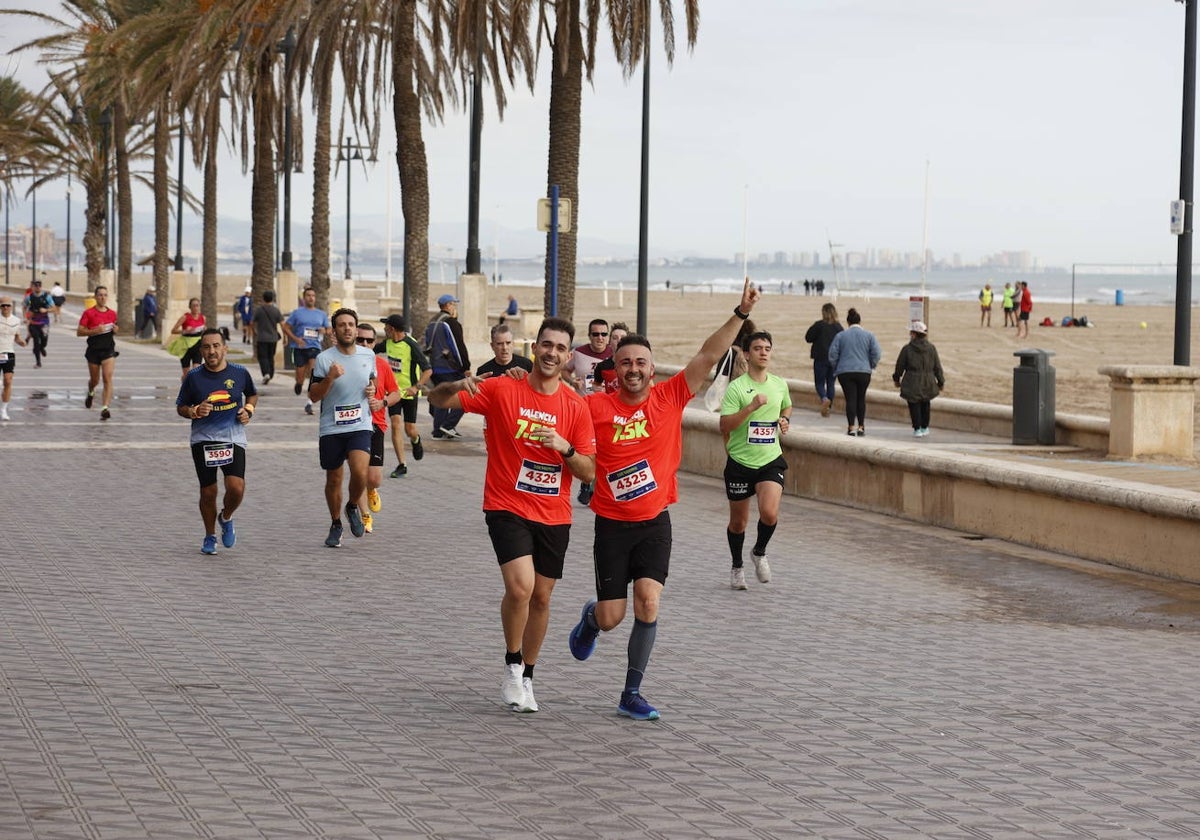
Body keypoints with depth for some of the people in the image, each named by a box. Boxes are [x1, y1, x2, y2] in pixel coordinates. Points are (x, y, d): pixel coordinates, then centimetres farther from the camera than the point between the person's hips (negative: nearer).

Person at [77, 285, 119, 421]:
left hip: (108, 350, 1)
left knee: (107, 378, -15)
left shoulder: (112, 313, 6)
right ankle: (91, 393, 49)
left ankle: (105, 408, -19)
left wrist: (115, 330, -2)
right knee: (95, 380, 13)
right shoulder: (88, 313, -4)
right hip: (93, 350, -1)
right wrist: (94, 331, -20)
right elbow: (79, 332, -7)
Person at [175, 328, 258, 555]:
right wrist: (194, 411, -14)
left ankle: (226, 518, 17)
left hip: (233, 439, 0)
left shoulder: (240, 373, 0)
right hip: (203, 440, 0)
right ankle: (210, 536, 26)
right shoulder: (193, 377, -3)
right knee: (208, 492, 3)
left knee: (236, 488, -16)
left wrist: (248, 410, 0)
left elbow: (252, 395, 20)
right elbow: (180, 407, 7)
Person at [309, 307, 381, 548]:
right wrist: (330, 378, -24)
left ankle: (353, 507, 11)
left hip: (360, 426, 1)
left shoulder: (368, 355, 5)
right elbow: (313, 395, -8)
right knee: (333, 479, 9)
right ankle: (336, 525, 29)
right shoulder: (324, 358, -6)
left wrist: (372, 390, 4)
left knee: (360, 472, -19)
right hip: (331, 429, -1)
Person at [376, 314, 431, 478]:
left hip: (409, 392, -5)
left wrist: (416, 387, -32)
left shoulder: (412, 345, -20)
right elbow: (372, 350, 23)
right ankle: (401, 465, -9)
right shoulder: (388, 343, 0)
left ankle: (416, 440, 40)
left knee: (410, 431, 0)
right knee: (395, 424, -11)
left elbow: (428, 370, -20)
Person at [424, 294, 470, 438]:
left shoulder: (432, 324, 15)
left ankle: (438, 430, 12)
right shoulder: (451, 322, -13)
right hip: (451, 368, -9)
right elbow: (459, 346, -15)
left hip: (435, 367, 9)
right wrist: (466, 367, -12)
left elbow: (428, 347, 21)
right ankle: (448, 425, -9)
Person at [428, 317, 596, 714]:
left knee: (541, 598, 10)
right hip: (507, 507, -3)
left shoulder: (576, 407, 1)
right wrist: (459, 385, -30)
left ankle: (526, 676, 28)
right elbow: (437, 398, -7)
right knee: (520, 587, -21)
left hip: (554, 516, 4)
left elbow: (588, 472, 1)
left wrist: (564, 447, -19)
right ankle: (512, 667, 2)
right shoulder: (502, 390, -6)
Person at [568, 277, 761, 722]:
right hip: (612, 523, -1)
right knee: (611, 617, 1)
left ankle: (631, 694, -1)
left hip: (655, 522, 1)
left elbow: (708, 356, -7)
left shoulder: (670, 397, -2)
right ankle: (589, 620, 40)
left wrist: (740, 314, -13)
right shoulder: (595, 406, -5)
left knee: (648, 603, -13)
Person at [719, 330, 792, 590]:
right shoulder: (736, 387, -11)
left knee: (770, 513, -19)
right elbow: (725, 425, -18)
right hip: (740, 462, -2)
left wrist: (785, 420, 5)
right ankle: (737, 567, 33)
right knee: (738, 521, 10)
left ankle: (759, 553, 11)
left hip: (770, 460, 2)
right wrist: (752, 406, -27)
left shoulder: (780, 384, 5)